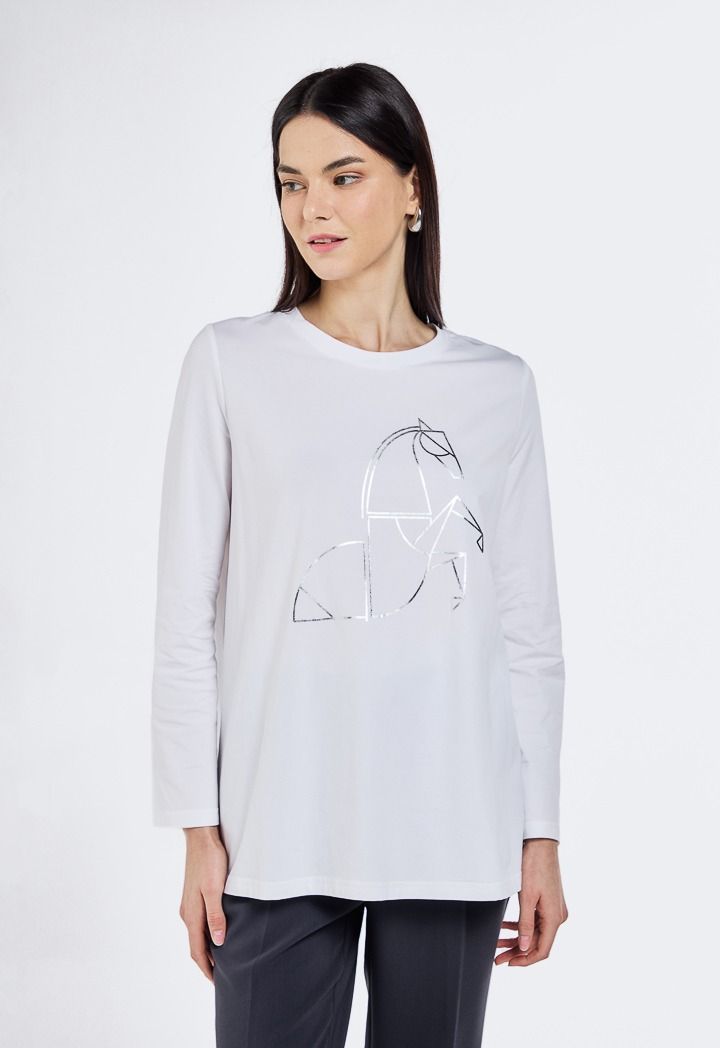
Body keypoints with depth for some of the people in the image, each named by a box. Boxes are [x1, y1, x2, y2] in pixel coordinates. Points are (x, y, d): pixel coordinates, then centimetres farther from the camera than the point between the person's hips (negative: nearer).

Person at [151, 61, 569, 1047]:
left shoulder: (497, 385, 6)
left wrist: (541, 835, 4)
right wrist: (200, 830, -3)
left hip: (454, 836, 2)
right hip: (281, 836, -1)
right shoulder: (232, 362, 1)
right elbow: (188, 615, 0)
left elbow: (529, 629, 7)